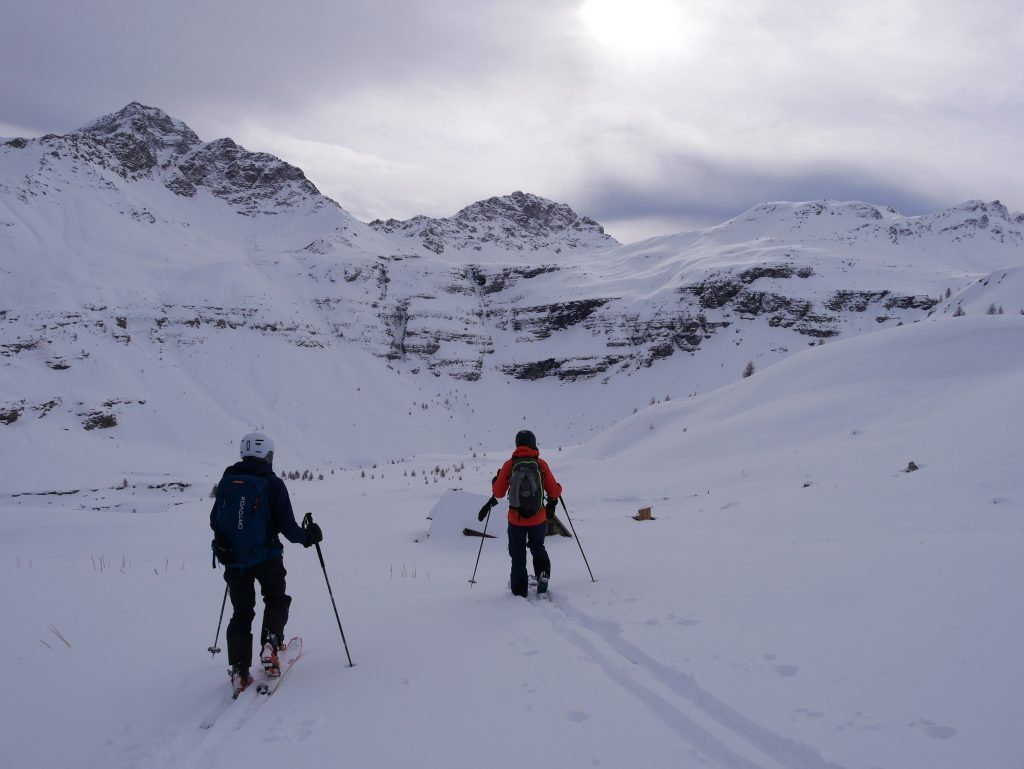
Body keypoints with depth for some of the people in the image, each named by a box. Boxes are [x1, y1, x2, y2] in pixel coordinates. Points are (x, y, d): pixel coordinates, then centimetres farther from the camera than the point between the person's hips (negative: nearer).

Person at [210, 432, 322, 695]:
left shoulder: (227, 480, 2)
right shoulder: (273, 483, -9)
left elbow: (214, 521, 8)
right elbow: (287, 526, -11)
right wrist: (308, 536, 8)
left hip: (233, 559, 3)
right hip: (266, 557, -3)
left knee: (241, 612, 14)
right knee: (276, 600, 21)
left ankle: (238, 670, 7)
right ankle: (270, 645, -1)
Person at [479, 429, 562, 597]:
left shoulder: (509, 465, -6)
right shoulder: (541, 464, -5)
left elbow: (498, 493, 0)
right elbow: (554, 491, -3)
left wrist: (495, 480, 20)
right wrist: (552, 501, 20)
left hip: (516, 519, -1)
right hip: (538, 518, 1)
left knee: (518, 555, 15)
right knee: (538, 547, 25)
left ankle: (519, 591, 18)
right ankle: (543, 574, 3)